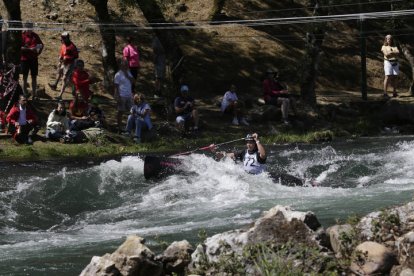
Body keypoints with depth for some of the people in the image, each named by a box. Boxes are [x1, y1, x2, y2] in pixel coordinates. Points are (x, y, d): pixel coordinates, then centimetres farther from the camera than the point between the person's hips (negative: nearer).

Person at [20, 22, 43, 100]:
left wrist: (39, 51, -2)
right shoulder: (22, 36, -7)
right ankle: (25, 92, 10)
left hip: (34, 59, 4)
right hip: (24, 58, -4)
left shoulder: (35, 35, 7)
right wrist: (30, 49, -23)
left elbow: (41, 44, 16)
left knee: (34, 77, 7)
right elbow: (20, 47, -15)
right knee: (25, 76, 4)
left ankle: (34, 94, 11)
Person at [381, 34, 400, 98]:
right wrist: (394, 53, -4)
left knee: (394, 77, 0)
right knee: (387, 77, -13)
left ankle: (394, 92, 2)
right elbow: (386, 54, -7)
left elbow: (398, 52, 0)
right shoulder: (384, 47, 9)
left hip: (395, 63, 4)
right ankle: (385, 93, -16)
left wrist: (391, 53, -11)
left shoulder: (395, 47, 19)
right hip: (388, 62, -4)